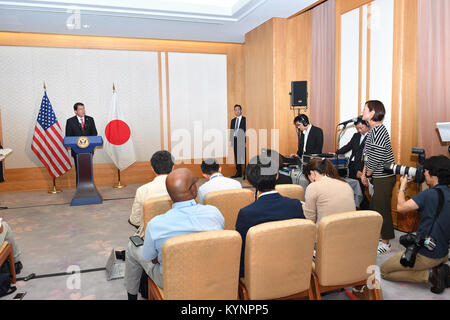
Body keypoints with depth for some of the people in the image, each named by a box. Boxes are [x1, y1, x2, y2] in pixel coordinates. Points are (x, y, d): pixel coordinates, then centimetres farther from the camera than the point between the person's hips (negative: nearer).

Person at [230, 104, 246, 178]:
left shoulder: (245, 119, -1)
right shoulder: (233, 120, 18)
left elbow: (246, 130, -6)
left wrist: (245, 140, -13)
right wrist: (231, 140, 9)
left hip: (242, 140, -6)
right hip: (235, 140, 6)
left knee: (244, 157, -6)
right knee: (237, 157, 8)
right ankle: (238, 173, 15)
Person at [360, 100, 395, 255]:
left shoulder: (379, 130, -19)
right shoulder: (373, 130, 12)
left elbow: (377, 158, -23)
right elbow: (368, 155, 16)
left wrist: (367, 175, -11)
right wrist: (364, 173, 11)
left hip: (384, 177, -10)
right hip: (378, 177, 10)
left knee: (382, 209, -1)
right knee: (374, 208, 16)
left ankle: (385, 244, 10)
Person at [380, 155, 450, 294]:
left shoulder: (430, 194, -24)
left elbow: (401, 207, -19)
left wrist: (402, 187, -4)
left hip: (426, 255, -8)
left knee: (384, 271, 5)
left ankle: (430, 275, -6)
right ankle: (438, 268, 10)